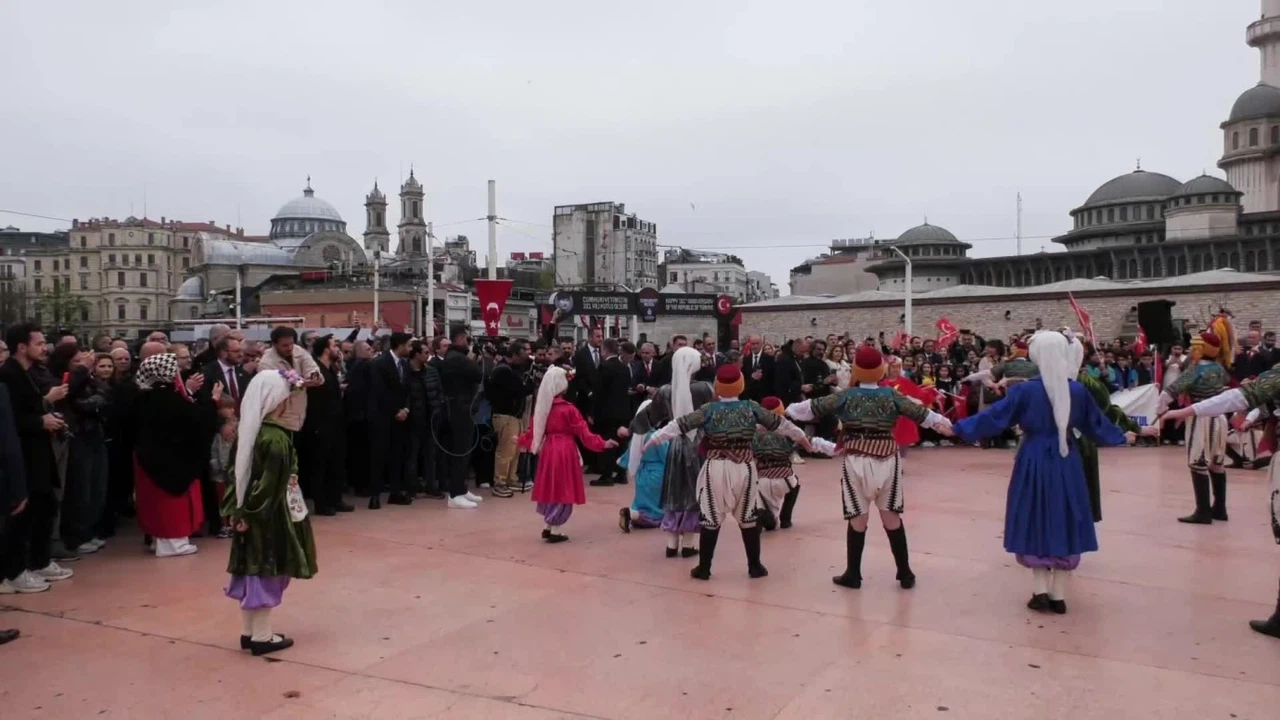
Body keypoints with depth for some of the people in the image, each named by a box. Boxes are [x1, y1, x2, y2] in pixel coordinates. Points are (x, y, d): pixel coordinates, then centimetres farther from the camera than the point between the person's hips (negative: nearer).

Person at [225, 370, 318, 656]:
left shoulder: (250, 432, 5)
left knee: (252, 571, 14)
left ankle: (248, 632, 23)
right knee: (266, 572, 1)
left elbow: (237, 472, 7)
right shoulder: (277, 438, -21)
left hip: (251, 514, 8)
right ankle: (262, 636, 10)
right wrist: (250, 514, -13)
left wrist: (236, 510, 7)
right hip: (268, 516, -8)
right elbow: (270, 485, -22)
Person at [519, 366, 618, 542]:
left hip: (548, 451, 6)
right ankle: (556, 531, 5)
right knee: (562, 489, 2)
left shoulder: (542, 407, 5)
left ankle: (548, 527, 20)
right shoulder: (568, 409, -14)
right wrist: (602, 443, -15)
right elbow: (583, 432, -16)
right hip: (565, 452, -6)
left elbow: (534, 430, 15)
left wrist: (522, 440, 34)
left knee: (551, 488, 16)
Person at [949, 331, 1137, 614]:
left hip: (1035, 463, -3)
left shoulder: (1026, 390, -12)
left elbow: (994, 417, -10)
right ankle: (1058, 596, 16)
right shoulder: (1077, 390, -2)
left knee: (1036, 522, 10)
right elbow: (1096, 424, 12)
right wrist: (1121, 436, 30)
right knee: (1063, 523, 10)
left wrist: (958, 428, -2)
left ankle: (1041, 591, 8)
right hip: (1066, 463, 3)